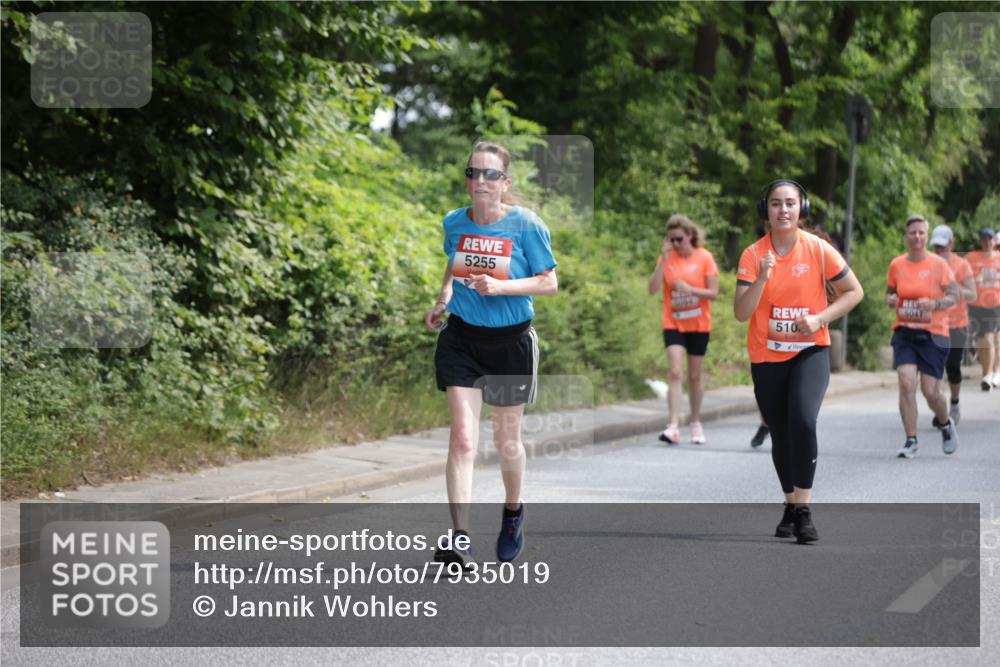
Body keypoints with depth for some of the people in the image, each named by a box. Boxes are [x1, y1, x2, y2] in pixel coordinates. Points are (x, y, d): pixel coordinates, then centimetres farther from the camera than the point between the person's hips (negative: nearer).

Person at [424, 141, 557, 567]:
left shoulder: (526, 225, -11)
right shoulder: (454, 223, 0)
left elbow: (549, 283, -8)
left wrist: (500, 286, -22)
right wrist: (444, 298, 2)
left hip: (510, 341, -2)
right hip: (461, 339, 2)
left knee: (506, 441, 11)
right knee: (462, 438, -10)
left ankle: (513, 510, 40)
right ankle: (460, 539, -13)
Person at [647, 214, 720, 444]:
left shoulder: (704, 257, -5)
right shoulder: (666, 258, 0)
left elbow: (713, 293, -7)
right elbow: (653, 288, -9)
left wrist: (690, 289, -22)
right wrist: (664, 260, -16)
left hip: (699, 325, 0)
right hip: (673, 324, 0)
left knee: (695, 377, 9)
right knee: (675, 374, -13)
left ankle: (696, 424, 25)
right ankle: (673, 427, -19)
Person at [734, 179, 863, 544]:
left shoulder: (818, 249, -8)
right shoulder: (753, 254, -6)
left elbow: (854, 292, 1)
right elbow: (741, 313, -12)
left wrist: (820, 318, -13)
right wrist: (761, 278, -27)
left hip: (810, 351, -2)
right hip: (766, 356, 2)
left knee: (803, 420, -24)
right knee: (780, 435, 10)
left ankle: (803, 509, -17)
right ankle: (790, 505, 32)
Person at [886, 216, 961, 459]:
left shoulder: (938, 264, -5)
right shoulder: (896, 265, 4)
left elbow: (954, 296, -2)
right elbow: (890, 293, 18)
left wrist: (934, 304, -20)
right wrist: (891, 300, -5)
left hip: (933, 333, -2)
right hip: (904, 332, 2)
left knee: (930, 391, -3)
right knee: (906, 384, -14)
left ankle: (945, 424, 30)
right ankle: (911, 441, -5)